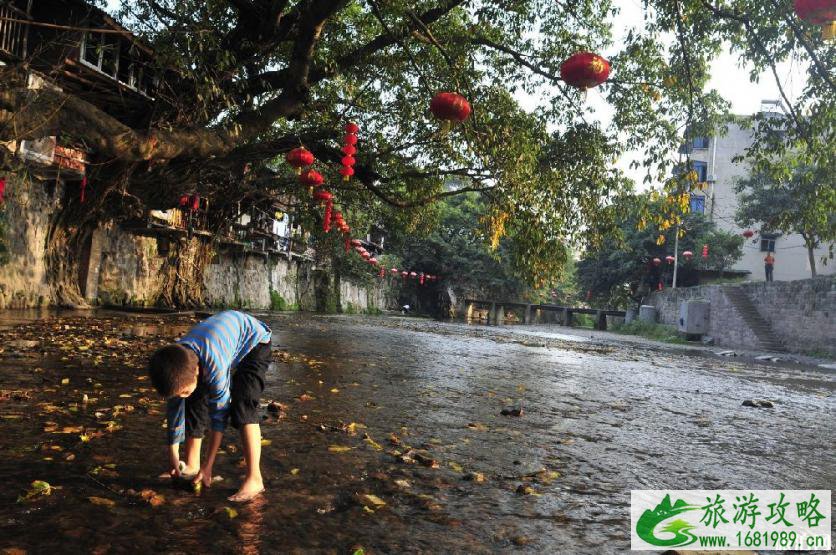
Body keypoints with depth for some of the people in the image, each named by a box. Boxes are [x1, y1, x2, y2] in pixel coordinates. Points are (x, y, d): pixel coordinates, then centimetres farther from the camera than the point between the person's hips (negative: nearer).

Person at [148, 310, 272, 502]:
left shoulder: (215, 366, -41)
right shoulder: (176, 367, -21)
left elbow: (220, 412, -31)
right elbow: (175, 408, -8)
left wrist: (208, 466, -23)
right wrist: (173, 456, 1)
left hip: (253, 341, -7)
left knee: (242, 404, -24)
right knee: (196, 402, -1)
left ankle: (254, 479, -23)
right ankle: (192, 466, 17)